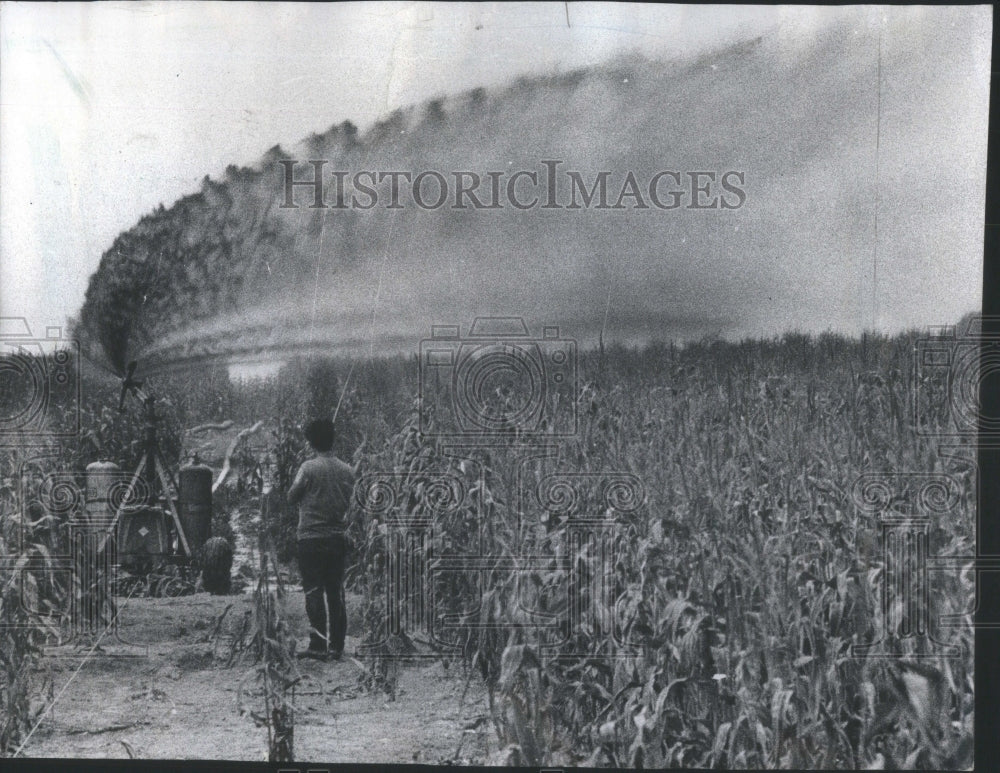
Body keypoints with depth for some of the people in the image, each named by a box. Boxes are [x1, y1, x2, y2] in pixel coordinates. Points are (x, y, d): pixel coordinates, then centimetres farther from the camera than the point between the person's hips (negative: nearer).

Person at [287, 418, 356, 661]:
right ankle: (336, 646, 13)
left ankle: (318, 646, -1)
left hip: (311, 537, -4)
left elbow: (292, 496, -3)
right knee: (336, 592, 10)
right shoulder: (347, 470, 3)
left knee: (314, 591, 0)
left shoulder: (309, 468, -11)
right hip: (338, 538, 4)